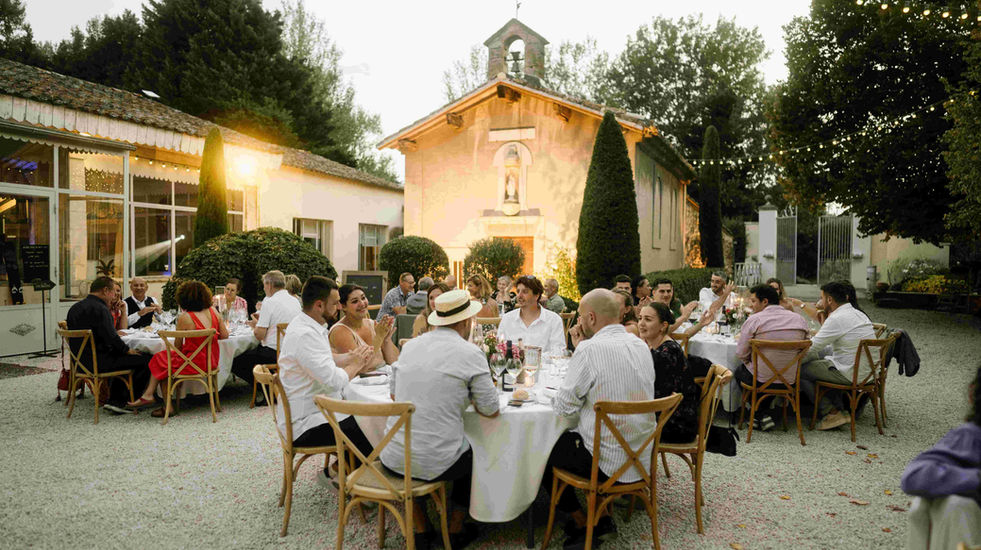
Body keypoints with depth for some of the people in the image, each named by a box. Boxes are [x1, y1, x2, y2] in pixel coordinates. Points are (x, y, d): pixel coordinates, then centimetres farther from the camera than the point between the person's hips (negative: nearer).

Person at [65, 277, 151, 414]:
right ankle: (120, 401, 2)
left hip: (80, 360, 10)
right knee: (147, 359, -10)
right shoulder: (100, 309, -17)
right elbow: (111, 338, -22)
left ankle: (115, 400, 19)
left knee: (121, 356, 31)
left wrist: (115, 333, 21)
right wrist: (128, 350, -6)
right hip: (98, 362, -10)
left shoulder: (75, 307, 12)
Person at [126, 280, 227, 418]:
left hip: (194, 364, -6)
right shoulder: (213, 311, -2)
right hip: (211, 362, 6)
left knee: (160, 360, 17)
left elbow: (177, 346, -6)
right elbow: (225, 334, 5)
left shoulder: (184, 318, -16)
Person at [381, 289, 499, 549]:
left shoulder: (410, 346, 6)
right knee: (473, 454, 28)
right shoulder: (470, 354, -11)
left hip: (394, 459, 4)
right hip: (437, 464, -4)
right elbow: (491, 410, -5)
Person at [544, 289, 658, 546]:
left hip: (608, 462, -7)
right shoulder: (641, 345, 3)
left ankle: (582, 523, 26)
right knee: (568, 438, 29)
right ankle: (600, 516, 28)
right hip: (642, 457, 8)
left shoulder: (590, 349, -21)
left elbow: (564, 406, -14)